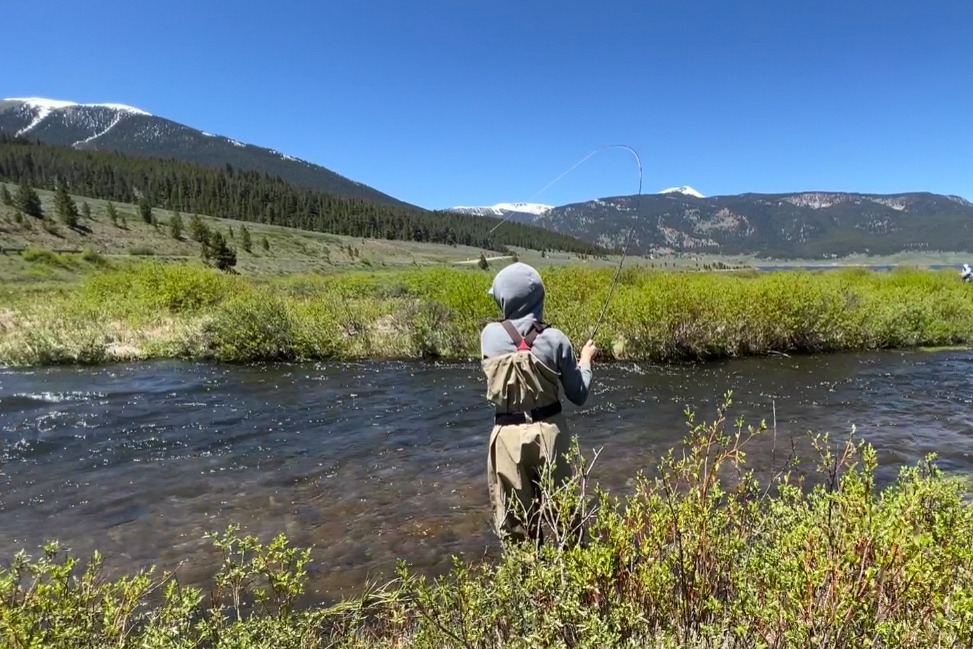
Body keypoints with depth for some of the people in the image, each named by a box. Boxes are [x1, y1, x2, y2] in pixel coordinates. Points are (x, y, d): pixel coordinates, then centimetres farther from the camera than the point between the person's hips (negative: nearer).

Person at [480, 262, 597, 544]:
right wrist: (585, 359, 15)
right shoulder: (555, 340, -10)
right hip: (549, 433, 0)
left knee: (514, 519, 14)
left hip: (507, 435, 1)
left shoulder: (489, 335, -7)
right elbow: (579, 396, -2)